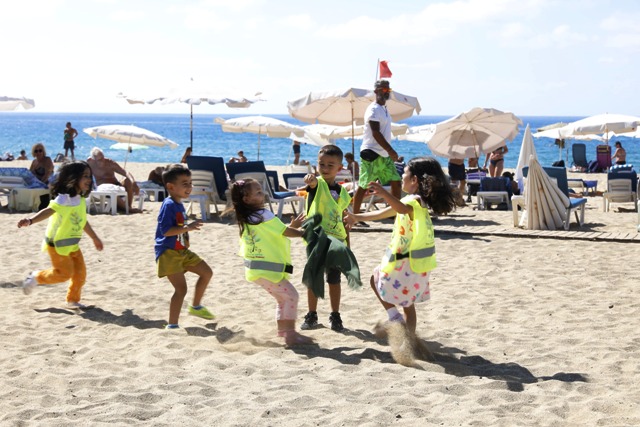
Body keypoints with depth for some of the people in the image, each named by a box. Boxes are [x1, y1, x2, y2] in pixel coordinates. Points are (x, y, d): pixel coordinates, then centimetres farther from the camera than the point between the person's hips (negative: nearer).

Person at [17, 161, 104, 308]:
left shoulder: (81, 200, 7)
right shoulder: (64, 198, -22)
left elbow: (83, 221, 21)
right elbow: (48, 211, -36)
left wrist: (95, 238, 31)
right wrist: (30, 220, -53)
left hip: (72, 244, 8)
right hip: (57, 244, -8)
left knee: (80, 273, 7)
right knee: (64, 273, -4)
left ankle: (73, 300, 24)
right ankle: (36, 277, 18)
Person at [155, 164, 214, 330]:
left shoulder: (179, 204, 11)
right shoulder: (168, 205, -19)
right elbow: (165, 230, -28)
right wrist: (187, 228, -30)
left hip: (182, 251, 10)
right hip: (168, 253, -10)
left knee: (207, 272, 13)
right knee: (181, 288, -12)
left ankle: (196, 307, 28)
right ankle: (172, 325, -6)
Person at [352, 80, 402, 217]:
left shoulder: (384, 109, 16)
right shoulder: (373, 109, -12)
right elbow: (376, 133, -20)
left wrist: (390, 152, 16)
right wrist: (390, 150, -23)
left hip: (384, 155, 9)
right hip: (371, 154, -9)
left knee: (396, 182, 5)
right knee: (363, 186, -4)